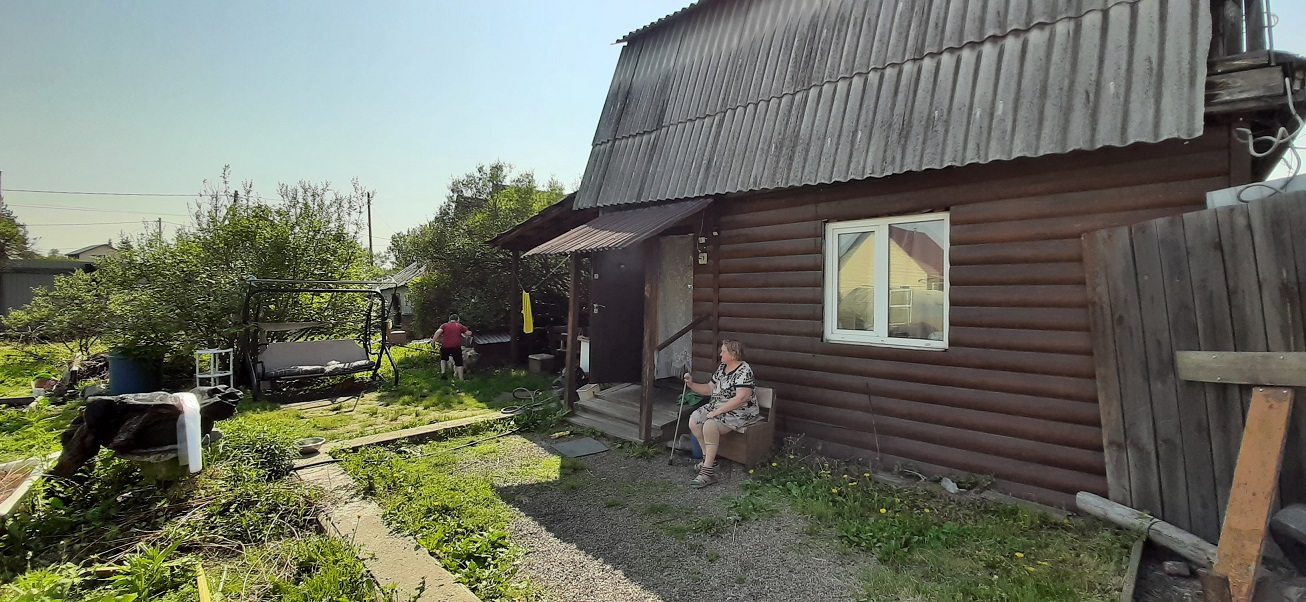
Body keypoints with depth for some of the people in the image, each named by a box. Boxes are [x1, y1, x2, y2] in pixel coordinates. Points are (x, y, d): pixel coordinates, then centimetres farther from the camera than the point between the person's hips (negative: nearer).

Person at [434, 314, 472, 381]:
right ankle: (461, 379, 6)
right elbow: (469, 333, 11)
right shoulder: (460, 326, 14)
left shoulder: (444, 325, 13)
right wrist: (462, 332, 29)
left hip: (445, 346, 1)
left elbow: (438, 332, -5)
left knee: (443, 359, 28)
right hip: (456, 347, -1)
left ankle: (442, 372, 12)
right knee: (459, 363, 6)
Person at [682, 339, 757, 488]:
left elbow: (741, 398, -26)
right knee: (693, 420, -11)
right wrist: (692, 384, 3)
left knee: (709, 425, -31)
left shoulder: (744, 371, -17)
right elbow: (710, 389, 17)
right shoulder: (722, 368, 12)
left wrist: (718, 411, -25)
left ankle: (708, 471, -24)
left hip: (739, 412, -9)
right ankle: (708, 458, 6)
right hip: (717, 406, 9)